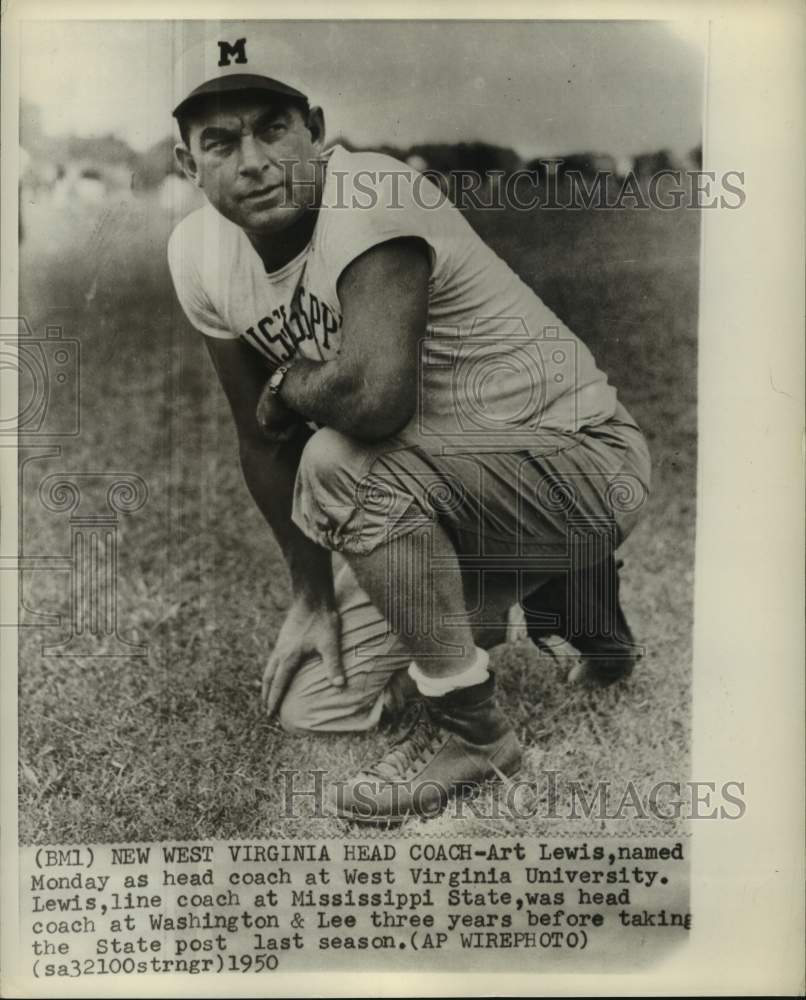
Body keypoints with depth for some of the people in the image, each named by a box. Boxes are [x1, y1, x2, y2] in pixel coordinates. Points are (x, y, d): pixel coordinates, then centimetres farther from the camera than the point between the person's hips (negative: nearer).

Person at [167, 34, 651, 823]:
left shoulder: (370, 195, -25)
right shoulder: (199, 255, -3)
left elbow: (375, 394, -42)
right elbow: (263, 442, 5)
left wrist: (286, 386, -19)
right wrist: (313, 597, 8)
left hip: (586, 459, -8)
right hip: (431, 484, 8)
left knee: (341, 462, -34)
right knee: (311, 706, 9)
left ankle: (469, 730, -12)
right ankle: (539, 581, 24)